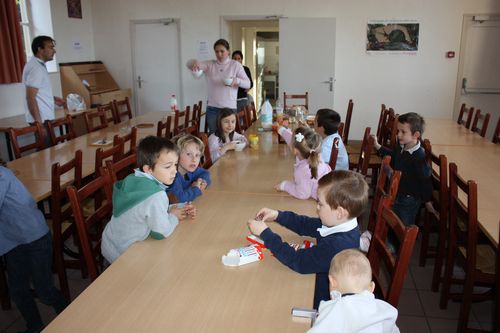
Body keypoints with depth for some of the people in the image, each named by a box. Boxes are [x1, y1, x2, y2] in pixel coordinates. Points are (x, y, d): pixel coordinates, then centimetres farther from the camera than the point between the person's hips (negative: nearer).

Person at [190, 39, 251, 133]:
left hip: (229, 107, -1)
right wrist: (195, 62, -33)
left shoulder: (236, 65, 2)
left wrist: (237, 80, -24)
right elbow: (190, 65, -8)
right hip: (212, 108, 2)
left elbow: (247, 84, -2)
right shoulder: (209, 64, 5)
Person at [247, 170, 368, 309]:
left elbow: (298, 261, -27)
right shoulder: (342, 224, -8)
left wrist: (265, 233, -21)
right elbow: (307, 225, 6)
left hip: (324, 303, -8)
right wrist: (278, 215, -4)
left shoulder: (337, 245, -35)